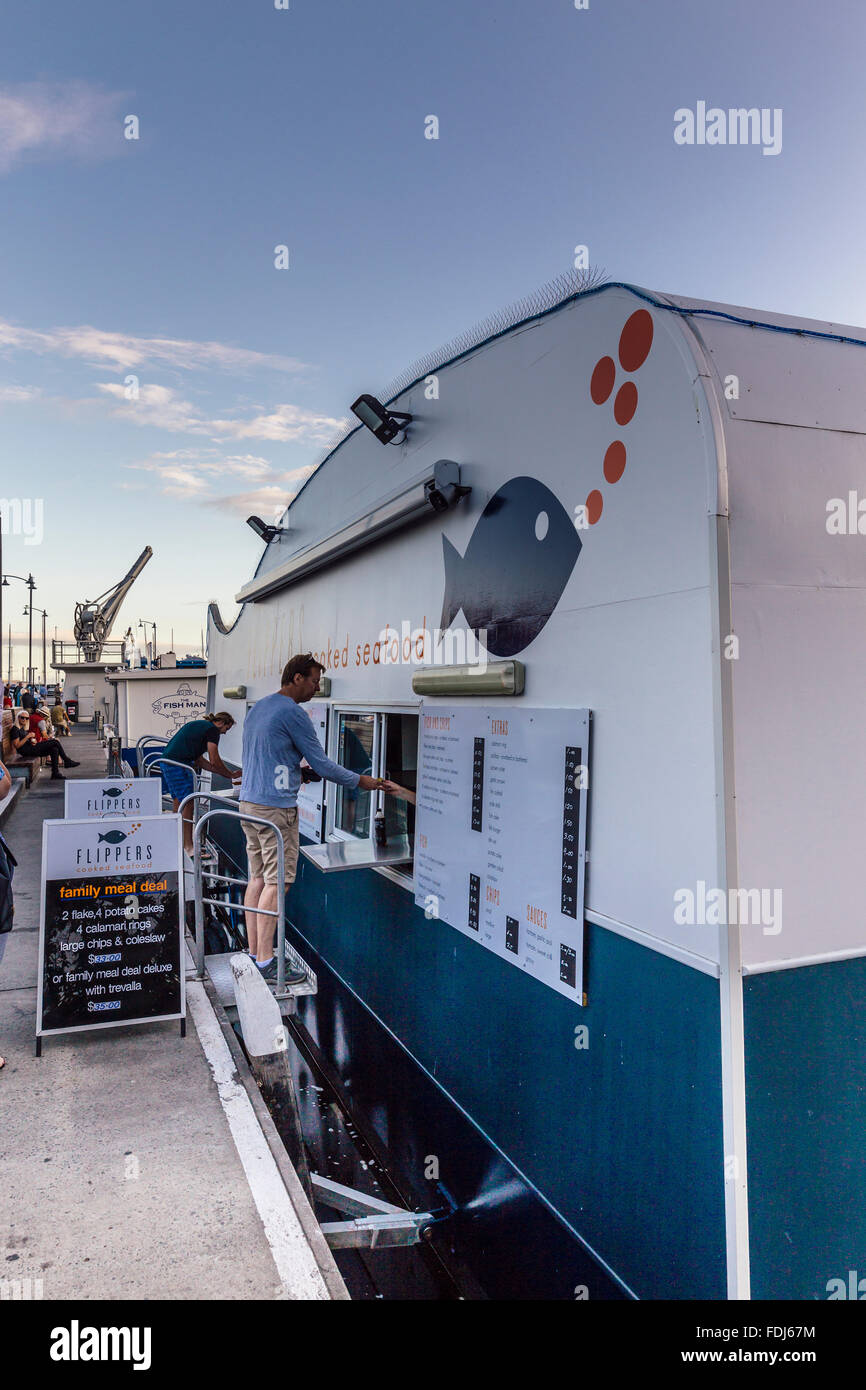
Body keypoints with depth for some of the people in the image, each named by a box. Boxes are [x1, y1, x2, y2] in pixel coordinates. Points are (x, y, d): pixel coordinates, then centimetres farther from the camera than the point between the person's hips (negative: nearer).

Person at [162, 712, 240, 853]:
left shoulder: (200, 725, 23)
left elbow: (198, 760, 24)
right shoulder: (212, 730, -6)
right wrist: (231, 775, 5)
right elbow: (214, 761, -8)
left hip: (167, 761, 10)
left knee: (178, 801, 16)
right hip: (178, 764, -10)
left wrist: (222, 772, 23)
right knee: (188, 803, -7)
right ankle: (188, 847, -6)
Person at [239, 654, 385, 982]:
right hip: (276, 807, -9)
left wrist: (296, 773, 27)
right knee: (277, 882, -5)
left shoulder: (258, 707, 16)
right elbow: (322, 764, -11)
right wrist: (361, 781, 0)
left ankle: (253, 953, 17)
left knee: (258, 878, 12)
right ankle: (266, 963, -3)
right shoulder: (292, 713, -13)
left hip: (248, 802, 9)